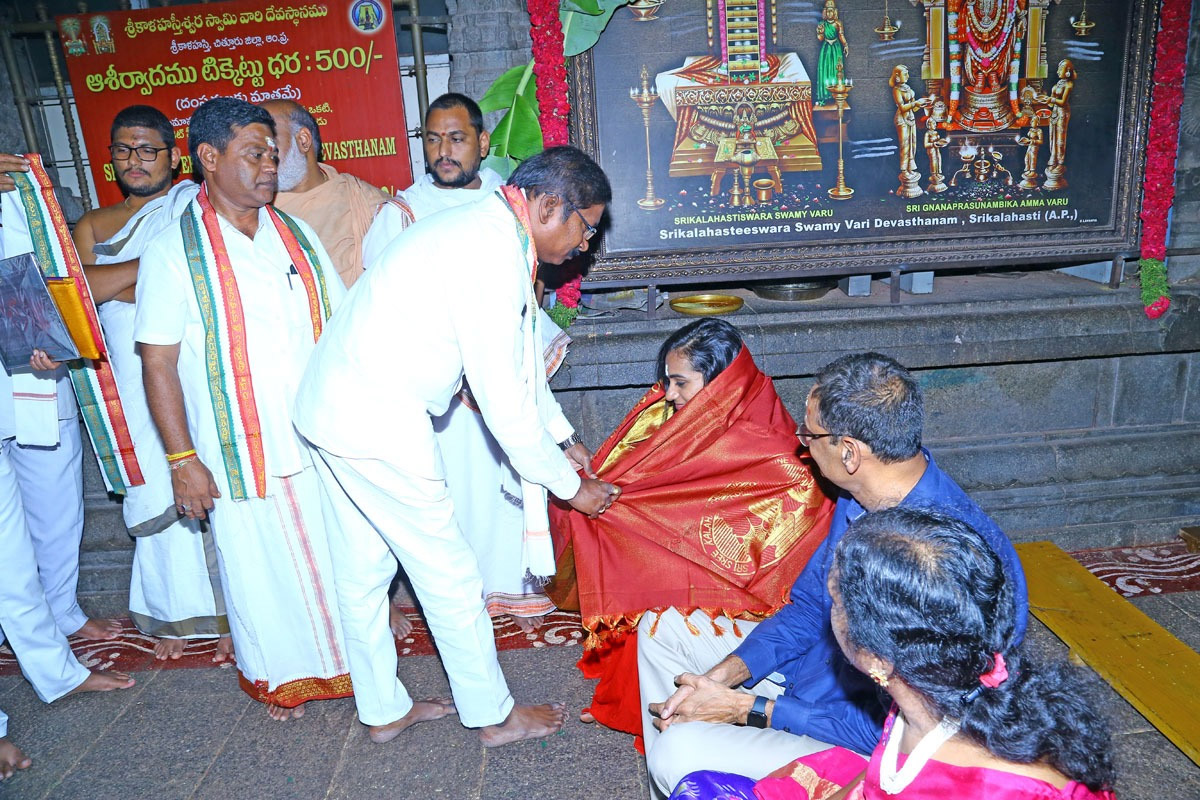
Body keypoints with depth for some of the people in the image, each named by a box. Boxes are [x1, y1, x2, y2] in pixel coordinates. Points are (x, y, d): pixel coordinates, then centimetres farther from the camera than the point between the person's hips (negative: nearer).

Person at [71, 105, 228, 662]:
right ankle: (174, 613, 25)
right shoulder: (93, 225, 15)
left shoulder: (194, 205, 4)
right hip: (135, 384, 4)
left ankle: (231, 614, 12)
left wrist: (112, 288, -11)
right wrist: (155, 264, -12)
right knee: (156, 496, 9)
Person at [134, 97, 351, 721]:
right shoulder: (175, 251, -7)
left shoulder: (296, 236, 7)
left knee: (333, 552, 12)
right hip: (240, 451, -4)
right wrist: (182, 459, -12)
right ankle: (274, 677, 34)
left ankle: (337, 659, 35)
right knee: (258, 564, 11)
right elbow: (158, 364, -8)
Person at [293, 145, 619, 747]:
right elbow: (504, 402, -20)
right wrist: (570, 485, -7)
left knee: (363, 569, 19)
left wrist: (563, 438, 24)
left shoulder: (485, 230, 11)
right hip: (378, 425, -10)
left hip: (335, 405, 10)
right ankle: (494, 717, 23)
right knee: (449, 573, 4)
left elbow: (518, 355, 20)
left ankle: (383, 710, 36)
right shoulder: (493, 256, -21)